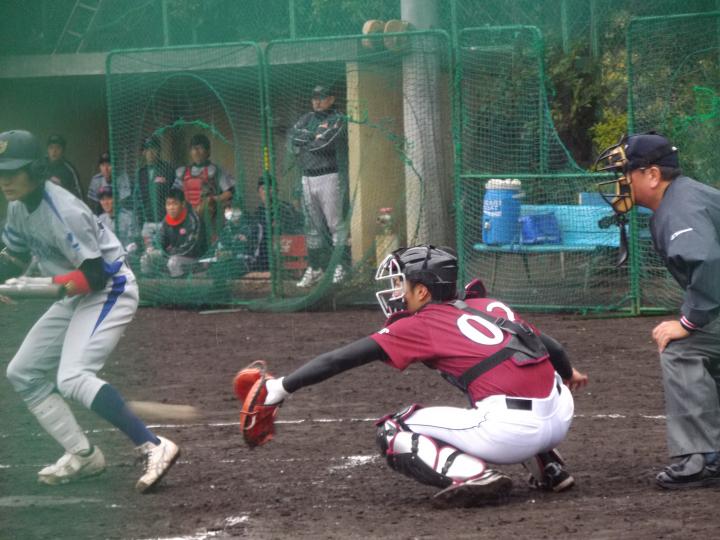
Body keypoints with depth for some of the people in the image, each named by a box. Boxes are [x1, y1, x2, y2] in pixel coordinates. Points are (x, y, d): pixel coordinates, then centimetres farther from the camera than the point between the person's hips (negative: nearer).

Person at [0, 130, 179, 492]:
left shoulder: (62, 212, -27)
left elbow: (96, 274, -26)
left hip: (110, 290, -10)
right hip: (74, 297, 10)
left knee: (72, 378, -28)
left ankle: (153, 448, -30)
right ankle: (82, 456, 15)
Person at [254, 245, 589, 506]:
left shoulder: (420, 325, 4)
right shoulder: (491, 307, 19)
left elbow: (344, 358, 1)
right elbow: (546, 344, 29)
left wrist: (282, 387, 2)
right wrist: (568, 373, 50)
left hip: (511, 432, -7)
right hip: (561, 418, 7)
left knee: (395, 433, 7)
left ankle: (471, 475, -13)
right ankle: (548, 467, 24)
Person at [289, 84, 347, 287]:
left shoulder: (336, 119, -2)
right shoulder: (307, 118, 17)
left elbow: (324, 143, -15)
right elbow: (293, 134, 1)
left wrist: (303, 142, -3)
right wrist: (314, 135, -9)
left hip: (328, 177, -6)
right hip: (307, 178, 6)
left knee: (334, 224, -6)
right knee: (312, 226, 8)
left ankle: (340, 268, -5)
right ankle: (314, 269, 12)